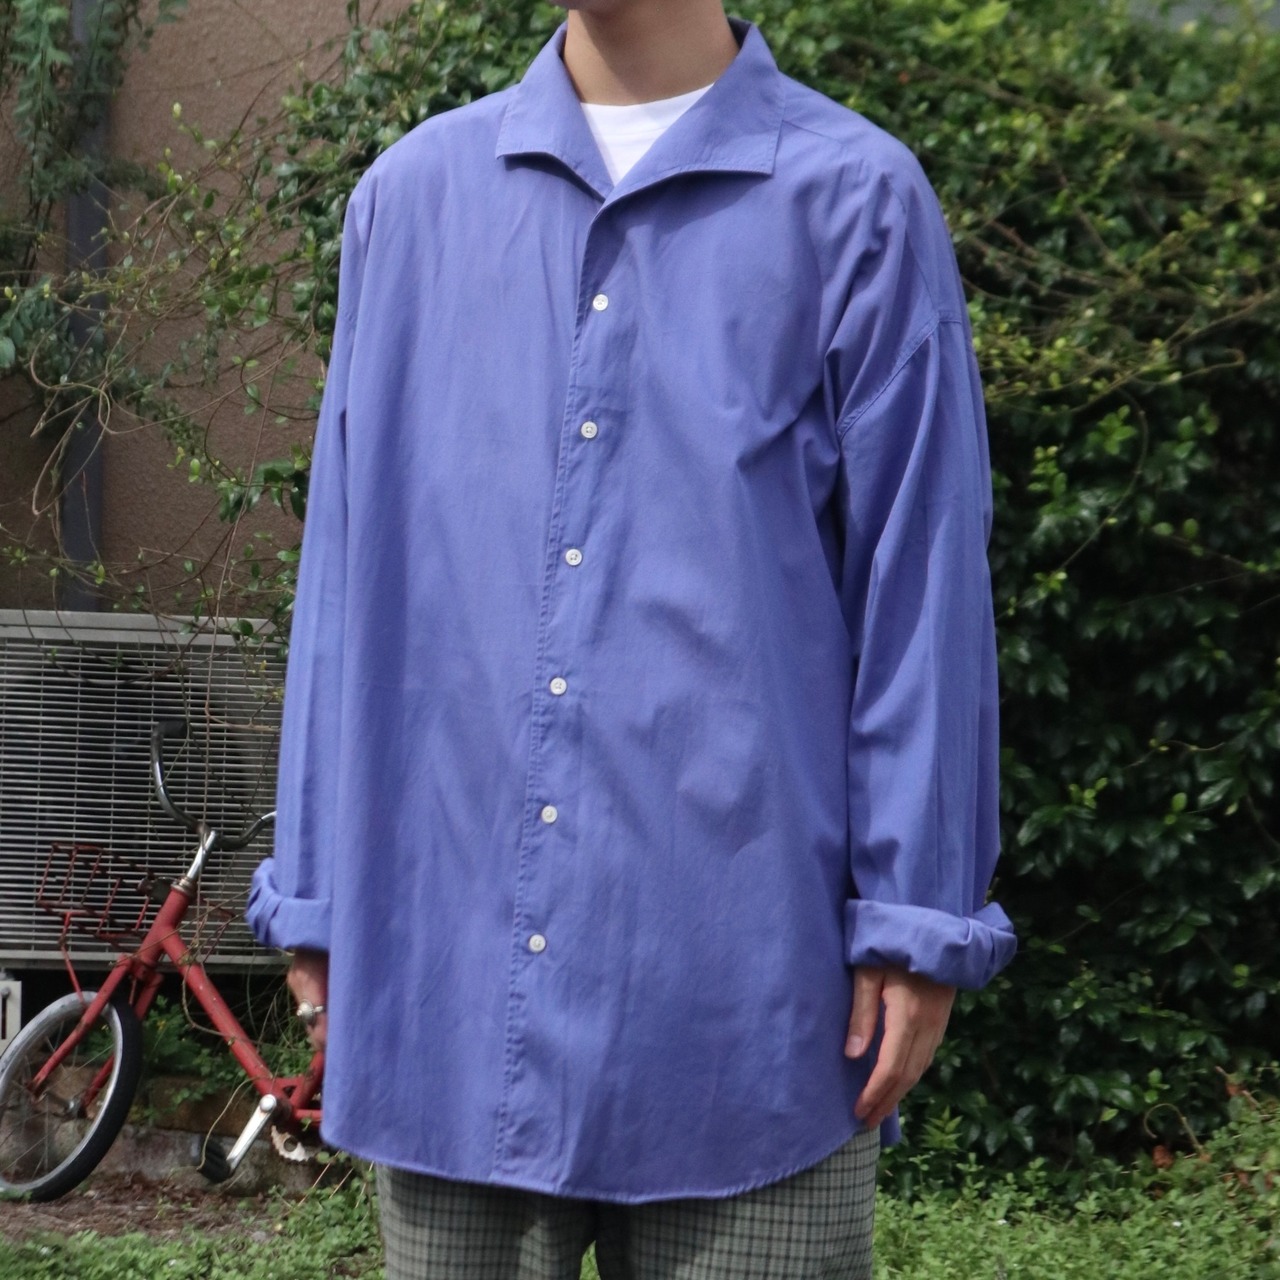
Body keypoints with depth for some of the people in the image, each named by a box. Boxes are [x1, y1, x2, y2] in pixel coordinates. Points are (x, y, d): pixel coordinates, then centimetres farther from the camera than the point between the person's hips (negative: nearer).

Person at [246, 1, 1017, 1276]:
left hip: (739, 978, -3)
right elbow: (349, 574, 12)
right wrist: (317, 897, 10)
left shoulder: (853, 200, 0)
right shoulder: (410, 196, 10)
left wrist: (915, 923, -5)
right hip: (446, 971, 3)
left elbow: (917, 584, -1)